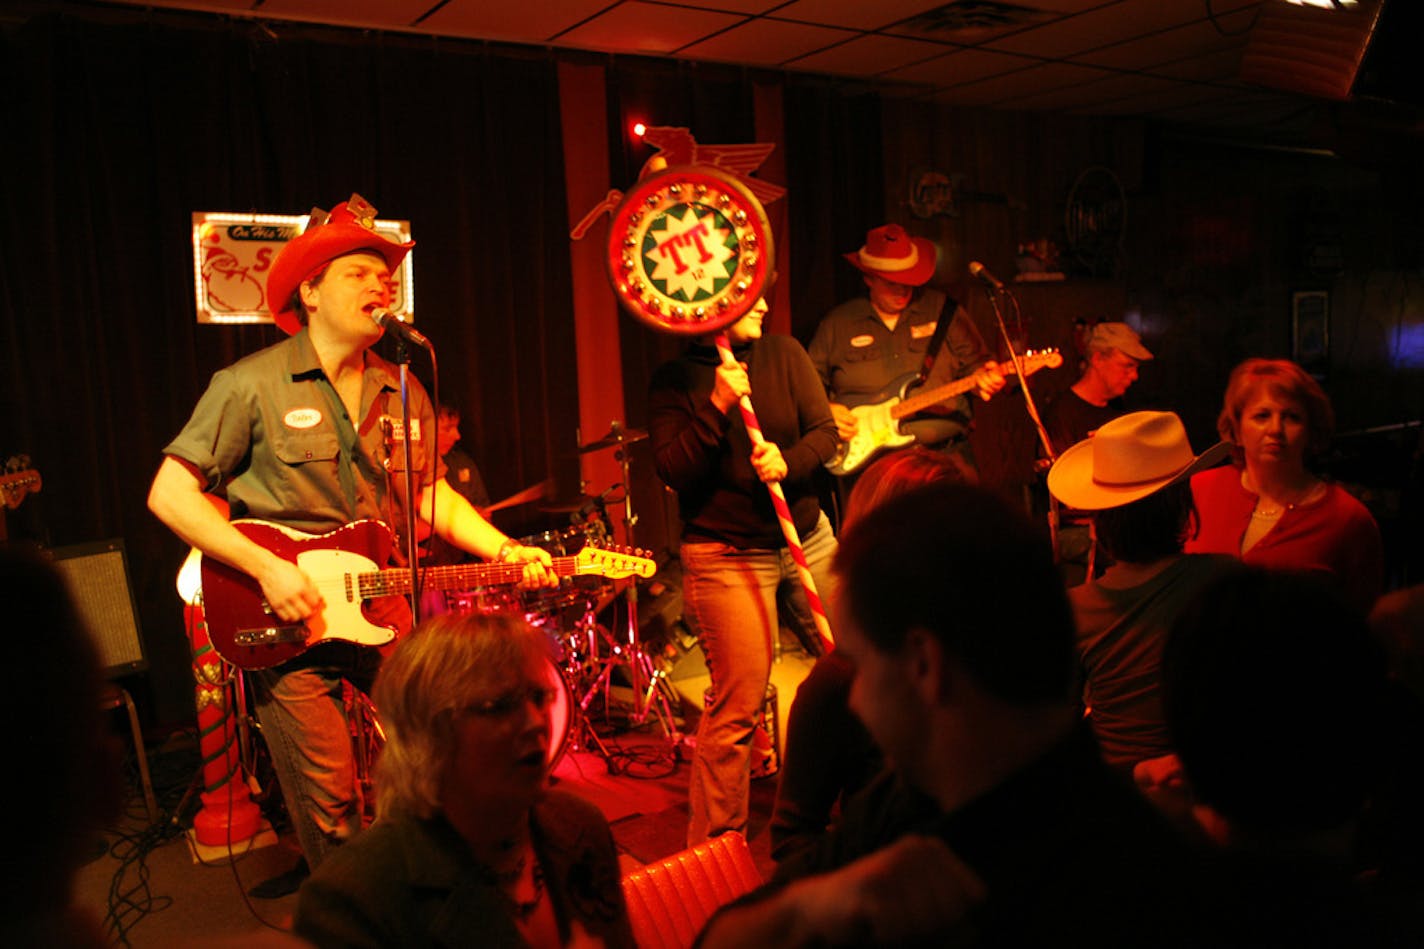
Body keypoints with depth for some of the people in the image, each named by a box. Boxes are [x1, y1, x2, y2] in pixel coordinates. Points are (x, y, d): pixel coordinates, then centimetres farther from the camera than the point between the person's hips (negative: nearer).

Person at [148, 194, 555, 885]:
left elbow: (431, 492, 14)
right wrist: (265, 567, -20)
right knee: (330, 812, 1)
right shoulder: (251, 384, -8)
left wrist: (504, 551, -1)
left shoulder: (403, 393, 9)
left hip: (384, 611, 5)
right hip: (285, 621, -4)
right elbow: (169, 493, -10)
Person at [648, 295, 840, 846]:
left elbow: (825, 432, 1)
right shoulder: (674, 381, -3)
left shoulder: (784, 355, 7)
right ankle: (713, 850, 9)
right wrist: (718, 406, -21)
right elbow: (673, 471, -13)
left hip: (807, 537, 5)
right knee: (737, 708, -6)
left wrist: (788, 462, -19)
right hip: (727, 554, -5)